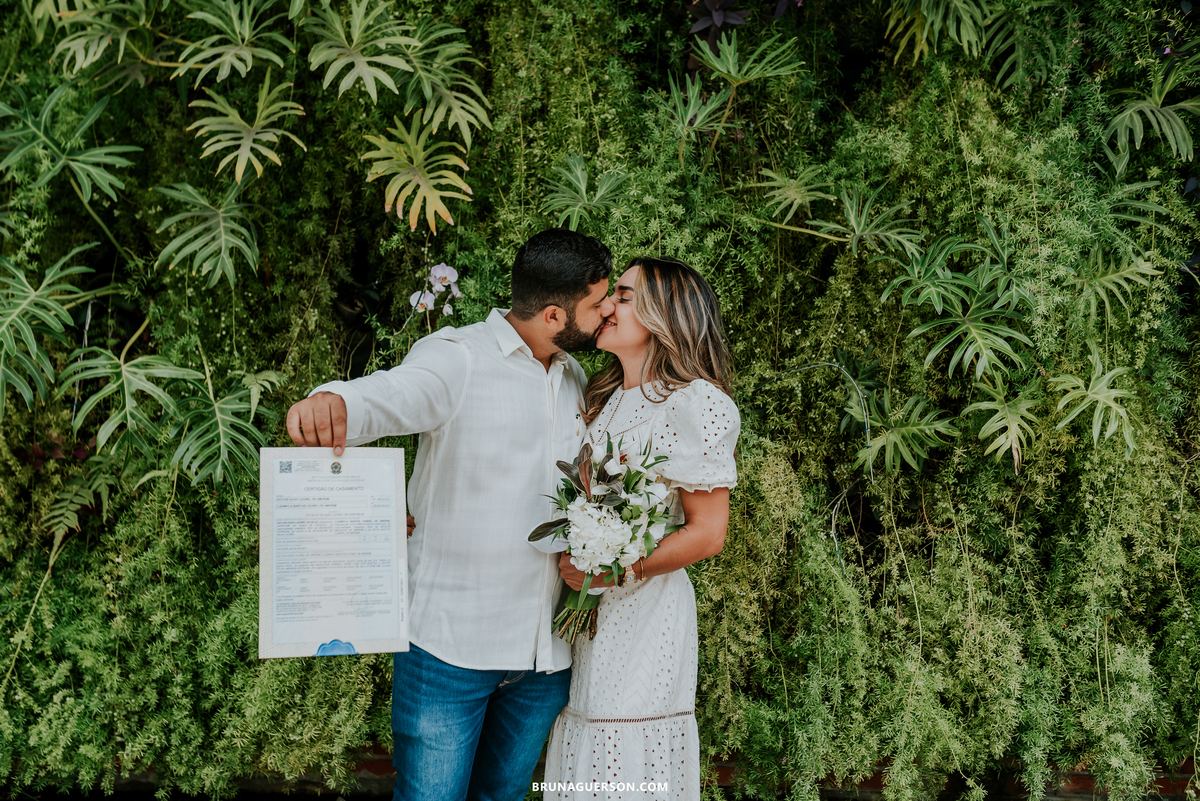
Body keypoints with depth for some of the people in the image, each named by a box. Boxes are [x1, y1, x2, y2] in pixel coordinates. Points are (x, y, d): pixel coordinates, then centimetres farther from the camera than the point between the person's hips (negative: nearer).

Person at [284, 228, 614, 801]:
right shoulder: (458, 357, -10)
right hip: (452, 643, -6)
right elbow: (389, 395, -30)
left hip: (548, 651, 6)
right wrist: (331, 404, -52)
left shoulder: (575, 379, 12)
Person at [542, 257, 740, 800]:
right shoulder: (603, 398, 13)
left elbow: (707, 534, -12)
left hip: (643, 611, -7)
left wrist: (613, 571, -15)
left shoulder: (694, 403, -11)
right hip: (584, 611, 7)